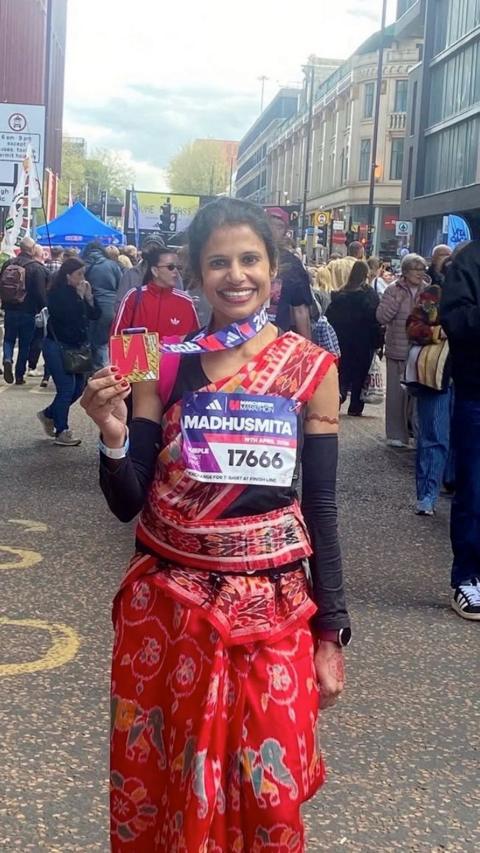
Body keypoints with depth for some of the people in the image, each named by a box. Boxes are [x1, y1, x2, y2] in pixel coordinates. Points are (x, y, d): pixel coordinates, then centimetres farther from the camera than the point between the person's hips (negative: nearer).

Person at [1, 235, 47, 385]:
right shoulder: (36, 267, -15)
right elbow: (41, 292, -15)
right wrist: (42, 307, 2)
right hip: (28, 312, -3)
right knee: (24, 344, 9)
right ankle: (19, 375, 12)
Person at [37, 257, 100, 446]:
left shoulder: (80, 291, 7)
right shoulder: (57, 293, -13)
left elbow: (95, 315, 3)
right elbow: (68, 316, -25)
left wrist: (89, 296, -10)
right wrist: (80, 297, -18)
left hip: (76, 346, 7)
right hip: (57, 347, -7)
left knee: (78, 387, 9)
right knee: (66, 388, -8)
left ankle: (48, 415, 29)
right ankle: (61, 432, 4)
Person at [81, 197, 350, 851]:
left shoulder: (311, 369, -3)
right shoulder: (163, 362, -1)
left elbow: (321, 507, 1)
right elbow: (127, 504, 0)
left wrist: (330, 632, 0)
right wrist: (113, 435, -19)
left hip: (270, 606, -1)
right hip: (166, 600, 1)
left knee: (266, 793, 9)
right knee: (153, 780, 13)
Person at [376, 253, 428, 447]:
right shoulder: (393, 290, -1)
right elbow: (381, 317, -7)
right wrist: (396, 300, -16)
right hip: (398, 351, -1)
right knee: (397, 393, 4)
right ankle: (396, 435, 14)